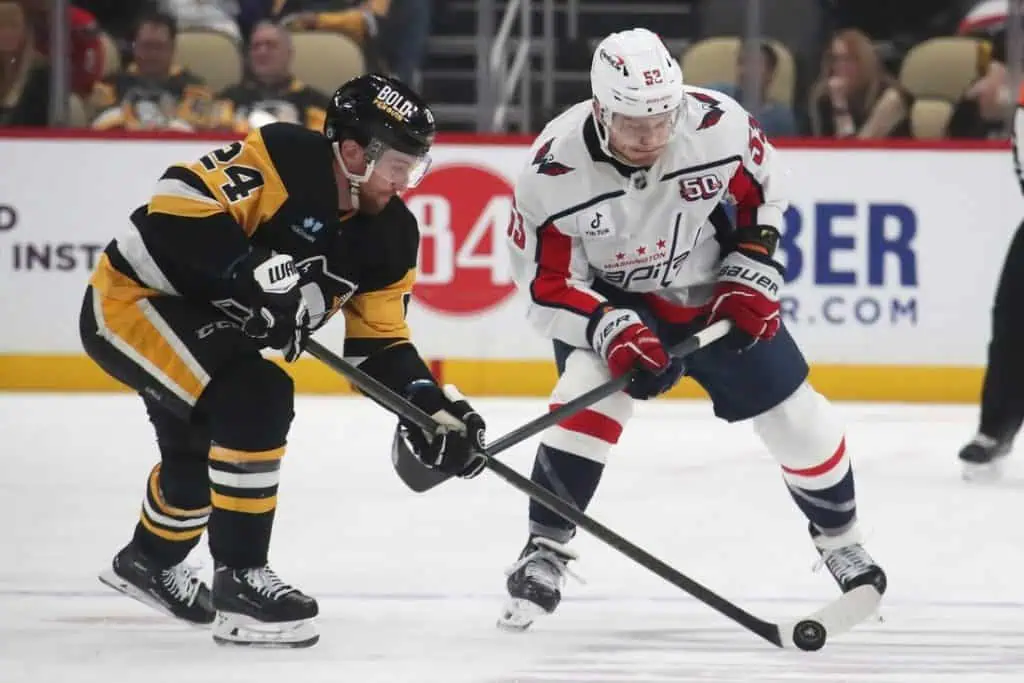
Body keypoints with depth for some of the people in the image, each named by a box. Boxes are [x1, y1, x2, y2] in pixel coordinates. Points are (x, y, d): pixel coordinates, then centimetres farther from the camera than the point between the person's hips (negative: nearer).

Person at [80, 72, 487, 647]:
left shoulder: (389, 235, -3)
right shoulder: (283, 159, -27)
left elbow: (379, 341, 1)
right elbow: (179, 202, -34)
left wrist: (431, 407, -14)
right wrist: (250, 273, -40)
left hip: (202, 319, 10)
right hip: (134, 299, -10)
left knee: (200, 454, 28)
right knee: (255, 400, -26)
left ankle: (150, 560, 58)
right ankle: (239, 583, -18)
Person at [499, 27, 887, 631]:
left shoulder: (719, 124, -26)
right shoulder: (554, 170, -29)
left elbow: (763, 189, -4)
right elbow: (547, 284, -20)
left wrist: (751, 275, -12)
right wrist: (610, 328, -35)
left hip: (715, 293, 2)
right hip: (606, 300, -2)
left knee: (795, 416, 3)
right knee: (589, 394, -29)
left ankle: (840, 538, 30)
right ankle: (546, 549, -17)